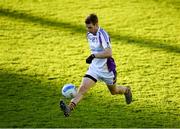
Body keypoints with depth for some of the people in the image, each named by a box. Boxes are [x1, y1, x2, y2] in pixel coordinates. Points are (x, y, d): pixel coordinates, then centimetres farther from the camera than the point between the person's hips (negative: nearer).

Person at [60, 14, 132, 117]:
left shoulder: (102, 34, -23)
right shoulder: (89, 35, 1)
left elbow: (109, 53, -35)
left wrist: (94, 56, -39)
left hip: (106, 69, -5)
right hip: (94, 68, 5)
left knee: (114, 91, 20)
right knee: (82, 88, -18)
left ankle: (127, 90, 54)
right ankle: (69, 108, -34)